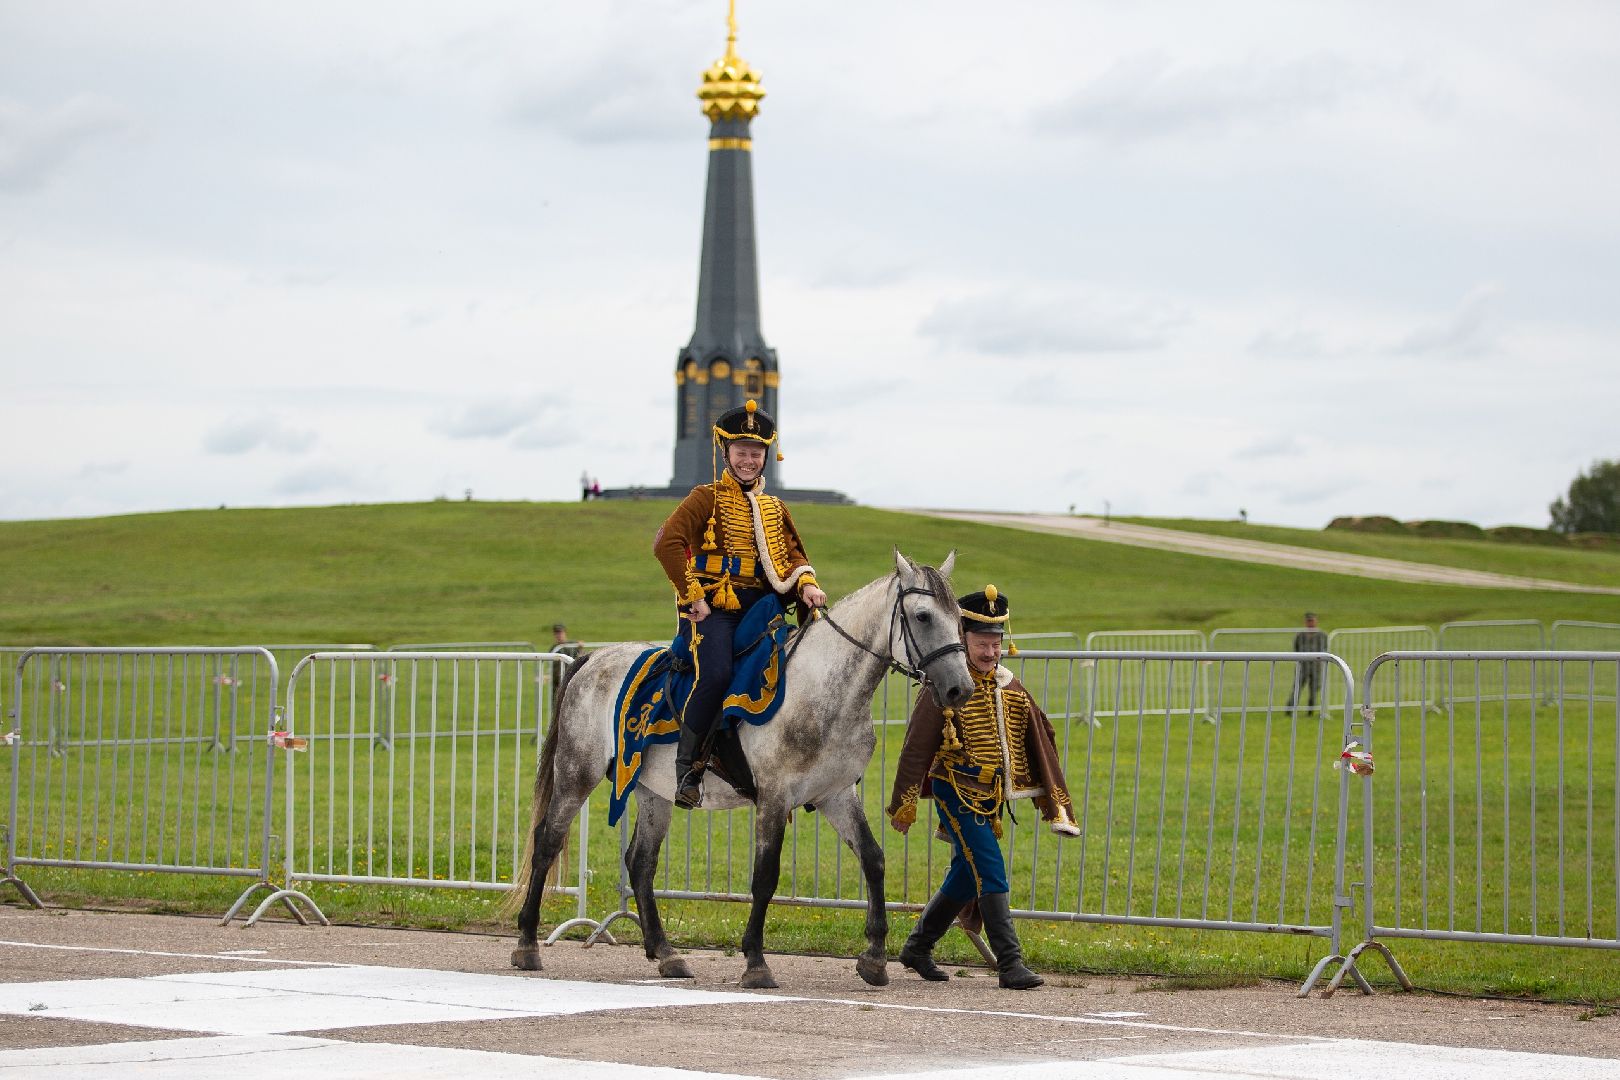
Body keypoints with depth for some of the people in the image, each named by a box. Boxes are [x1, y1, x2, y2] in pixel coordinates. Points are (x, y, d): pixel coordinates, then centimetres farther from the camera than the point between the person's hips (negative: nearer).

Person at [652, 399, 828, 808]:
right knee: (716, 673, -30)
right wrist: (693, 595, -16)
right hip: (712, 608, -6)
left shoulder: (774, 508, 21)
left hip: (760, 608, 6)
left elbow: (794, 557, 20)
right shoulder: (707, 498, 3)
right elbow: (667, 543, -11)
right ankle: (687, 766, -18)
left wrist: (807, 586, -4)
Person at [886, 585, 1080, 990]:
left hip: (991, 796, 7)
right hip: (958, 792, -7)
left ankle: (917, 948, 29)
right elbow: (916, 747, -9)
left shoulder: (1010, 689, 10)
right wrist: (903, 804, -11)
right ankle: (1010, 964, -15)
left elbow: (1040, 741, 13)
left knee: (966, 877, 14)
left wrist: (1055, 803, 9)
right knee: (991, 873, -14)